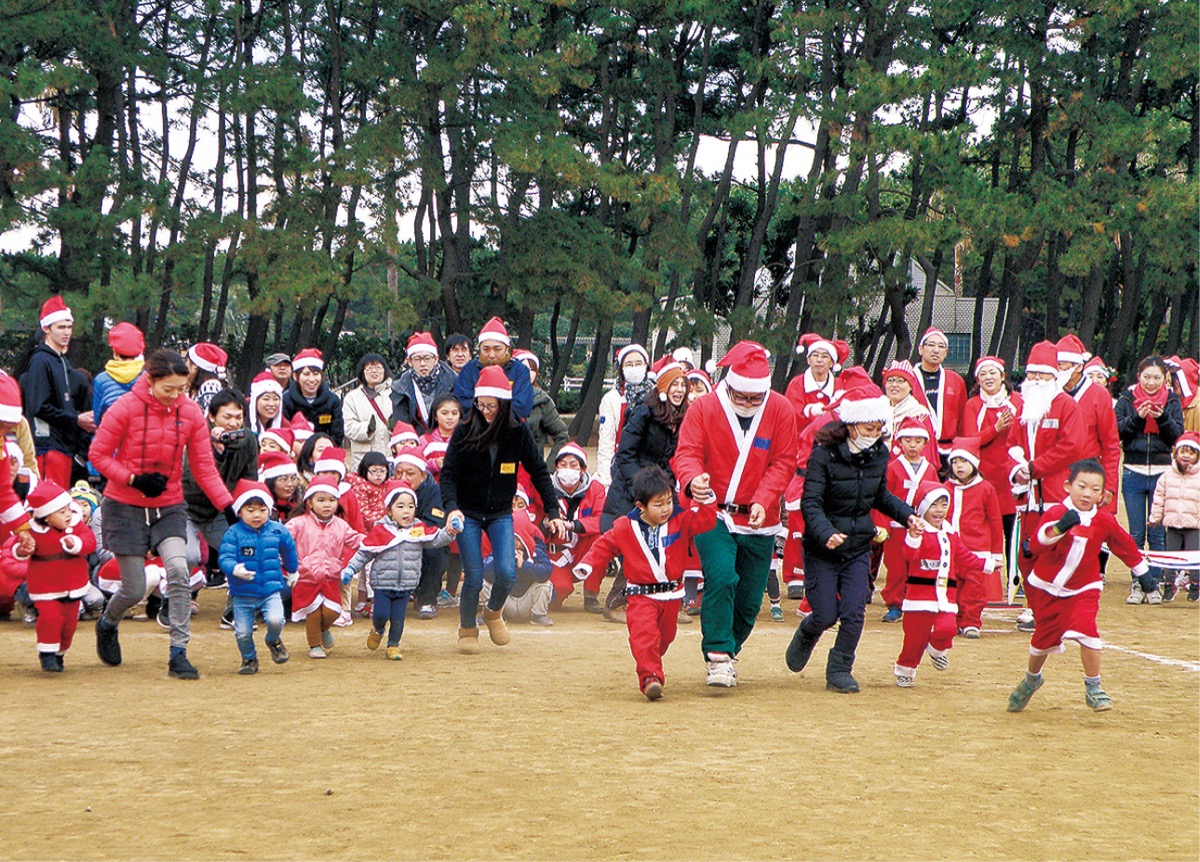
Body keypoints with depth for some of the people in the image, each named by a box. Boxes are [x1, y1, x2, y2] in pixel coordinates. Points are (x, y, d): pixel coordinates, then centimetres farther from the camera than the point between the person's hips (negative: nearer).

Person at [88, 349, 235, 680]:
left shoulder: (191, 413, -5)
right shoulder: (126, 407, -13)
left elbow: (204, 466, -1)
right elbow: (98, 454, -8)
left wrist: (227, 506, -12)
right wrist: (134, 479, -21)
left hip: (169, 507, 2)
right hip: (125, 507, -2)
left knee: (178, 569, -22)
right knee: (135, 589, 0)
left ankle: (179, 653, -15)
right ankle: (107, 625, 36)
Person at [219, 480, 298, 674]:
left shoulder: (278, 531, 2)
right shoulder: (233, 534, -7)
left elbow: (289, 552, 20)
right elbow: (225, 557, -17)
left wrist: (293, 572, 34)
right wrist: (235, 569, -38)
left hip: (271, 590, 1)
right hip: (243, 593, -1)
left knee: (275, 620, -22)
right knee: (243, 632, -1)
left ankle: (274, 641, 13)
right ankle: (249, 659, 28)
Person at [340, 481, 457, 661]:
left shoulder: (420, 530, 1)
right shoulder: (380, 531, -5)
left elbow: (437, 539, -2)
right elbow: (364, 552, 1)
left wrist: (449, 533, -22)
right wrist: (350, 569, -4)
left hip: (406, 585, 2)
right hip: (383, 583, -2)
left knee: (398, 618, 3)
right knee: (381, 614, -5)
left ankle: (393, 645, 20)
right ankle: (378, 630, 28)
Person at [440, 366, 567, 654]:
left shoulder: (518, 432, -7)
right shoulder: (464, 432, -12)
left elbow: (539, 473, 0)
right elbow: (448, 474, -12)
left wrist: (553, 512, -5)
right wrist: (452, 508, -29)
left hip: (501, 515, 1)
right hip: (468, 513, -1)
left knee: (507, 573, -13)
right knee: (474, 578, -7)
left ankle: (494, 612, 19)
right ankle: (467, 629, 19)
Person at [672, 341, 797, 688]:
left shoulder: (780, 409, -3)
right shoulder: (703, 408, -8)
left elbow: (784, 462, -3)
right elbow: (686, 453, -12)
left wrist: (763, 501, -18)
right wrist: (693, 479, -36)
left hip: (760, 520, 3)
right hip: (714, 515, -2)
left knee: (750, 599, 7)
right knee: (721, 578, -23)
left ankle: (726, 651, 30)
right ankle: (718, 655, -15)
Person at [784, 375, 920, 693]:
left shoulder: (879, 454, -1)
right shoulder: (824, 454, -18)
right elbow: (811, 503, -22)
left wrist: (906, 514, -2)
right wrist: (826, 534, -38)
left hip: (859, 547, 4)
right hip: (821, 548, -4)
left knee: (854, 613, -7)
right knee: (826, 615, 1)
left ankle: (839, 670, 9)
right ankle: (806, 635, 35)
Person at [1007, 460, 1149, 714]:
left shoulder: (1105, 521, -9)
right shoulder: (1055, 512, -19)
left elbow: (1125, 545, 9)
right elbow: (1036, 545, -34)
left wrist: (1142, 572, 19)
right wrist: (1059, 527, -51)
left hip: (1083, 590, 1)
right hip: (1046, 588, -1)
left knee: (1086, 631, -22)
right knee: (1044, 637, 14)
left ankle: (1093, 687, -6)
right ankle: (1032, 678, 45)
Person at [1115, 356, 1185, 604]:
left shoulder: (1172, 401, 6)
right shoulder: (1127, 399, 4)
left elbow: (1177, 434, -3)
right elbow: (1116, 430, -5)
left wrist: (1162, 417, -19)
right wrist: (1137, 417, -19)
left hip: (1161, 473, 0)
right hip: (1133, 473, 0)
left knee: (1158, 534, 2)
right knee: (1136, 534, 2)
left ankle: (1155, 584, 8)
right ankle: (1138, 583, 8)